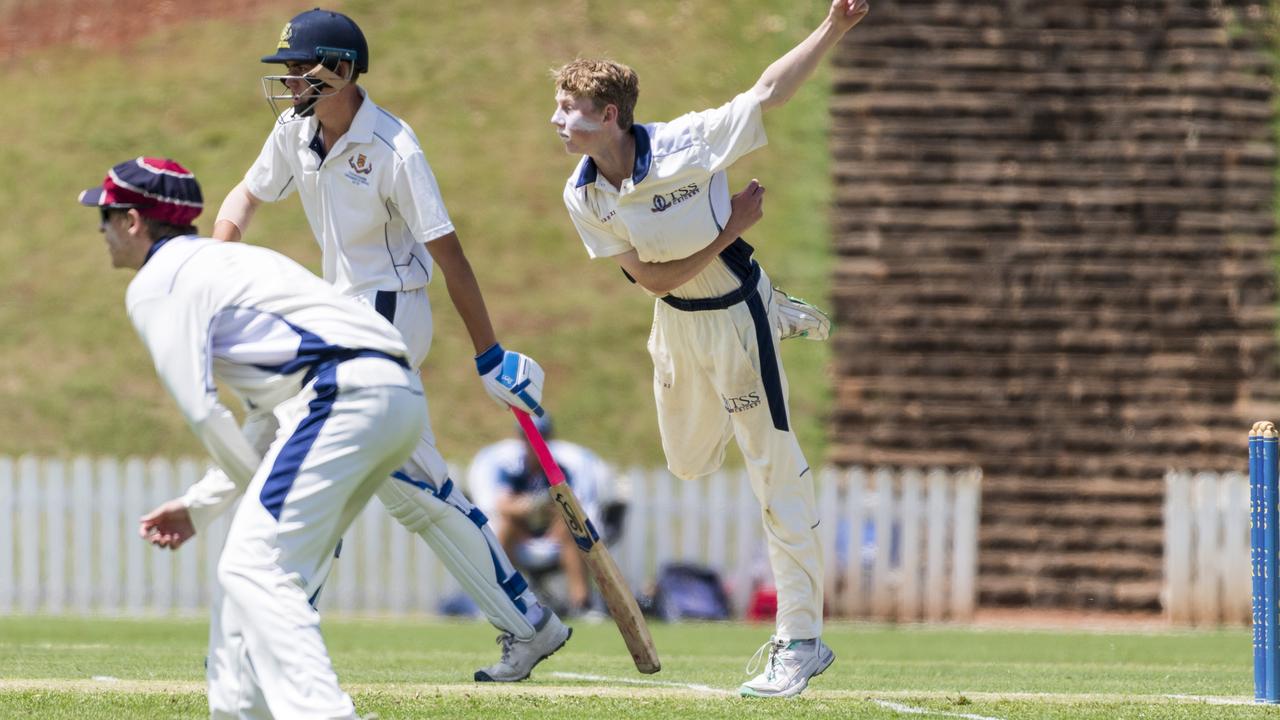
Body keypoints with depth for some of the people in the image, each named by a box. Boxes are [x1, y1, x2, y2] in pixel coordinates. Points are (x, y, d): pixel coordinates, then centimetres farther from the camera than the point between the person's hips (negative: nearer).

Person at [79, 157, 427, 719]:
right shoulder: (227, 262, 33)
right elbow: (269, 422, 31)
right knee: (273, 566, 20)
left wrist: (265, 493, 5)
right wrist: (201, 504, 30)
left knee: (255, 570, -15)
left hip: (343, 393, -10)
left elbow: (202, 412, -5)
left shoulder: (157, 284, 5)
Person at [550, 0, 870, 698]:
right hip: (677, 322, 6)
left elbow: (768, 90, -22)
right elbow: (654, 279, -12)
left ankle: (800, 640, 0)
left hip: (733, 313, -6)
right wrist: (730, 229, -20)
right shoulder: (582, 197, -13)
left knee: (775, 472, -5)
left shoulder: (687, 146, -26)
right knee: (688, 462, 24)